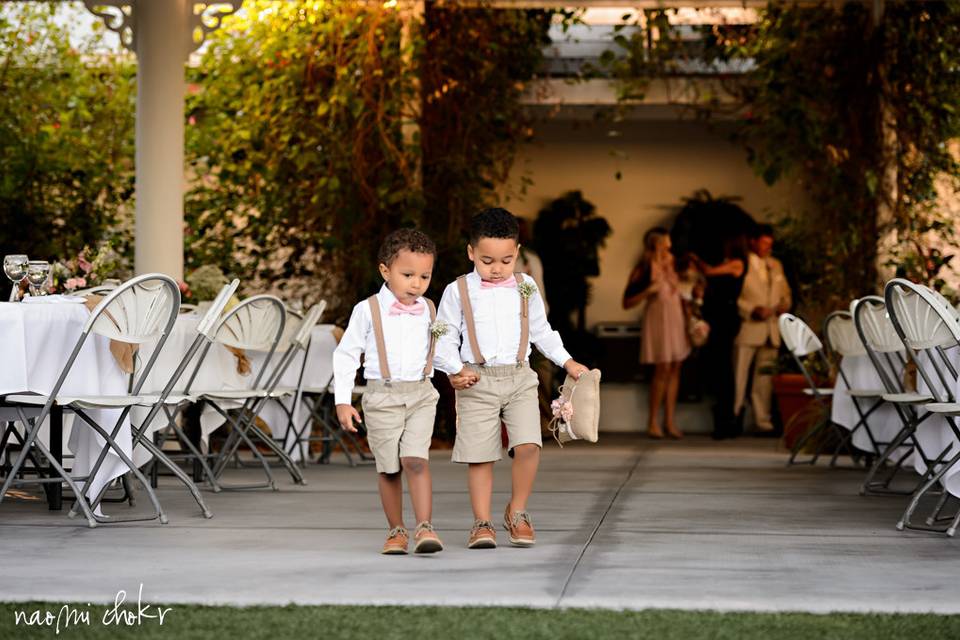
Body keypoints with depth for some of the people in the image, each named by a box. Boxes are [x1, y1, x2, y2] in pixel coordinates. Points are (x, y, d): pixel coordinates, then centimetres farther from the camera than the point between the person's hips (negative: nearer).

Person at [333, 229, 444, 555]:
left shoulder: (430, 311, 6)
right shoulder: (368, 310, -4)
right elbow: (346, 354, 0)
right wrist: (342, 400, -3)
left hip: (421, 396, 1)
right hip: (382, 396, -1)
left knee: (416, 460, -14)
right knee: (388, 467, 6)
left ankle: (424, 528, -16)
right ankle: (396, 531, 17)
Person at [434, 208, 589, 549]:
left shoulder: (525, 288, 9)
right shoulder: (458, 291, 0)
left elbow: (541, 330, 22)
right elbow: (444, 338, 3)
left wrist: (567, 362, 20)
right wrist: (456, 370, -11)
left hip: (520, 379, 2)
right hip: (477, 381, -2)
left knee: (528, 445, -14)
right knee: (479, 455, -2)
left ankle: (517, 512, 5)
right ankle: (482, 523, 9)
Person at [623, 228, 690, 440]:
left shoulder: (670, 263, 11)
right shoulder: (645, 269, -7)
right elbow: (627, 303, -9)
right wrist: (648, 291, -21)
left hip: (676, 320, 6)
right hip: (658, 321, -6)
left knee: (674, 369, 3)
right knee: (663, 370, -10)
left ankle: (670, 421, 5)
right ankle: (653, 421, -2)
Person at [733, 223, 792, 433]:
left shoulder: (776, 265, 18)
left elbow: (785, 292, 25)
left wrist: (784, 305, 3)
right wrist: (752, 310, -18)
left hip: (770, 329, 6)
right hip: (747, 328, -6)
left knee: (764, 377, 7)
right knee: (738, 375, -7)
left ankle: (763, 420, 10)